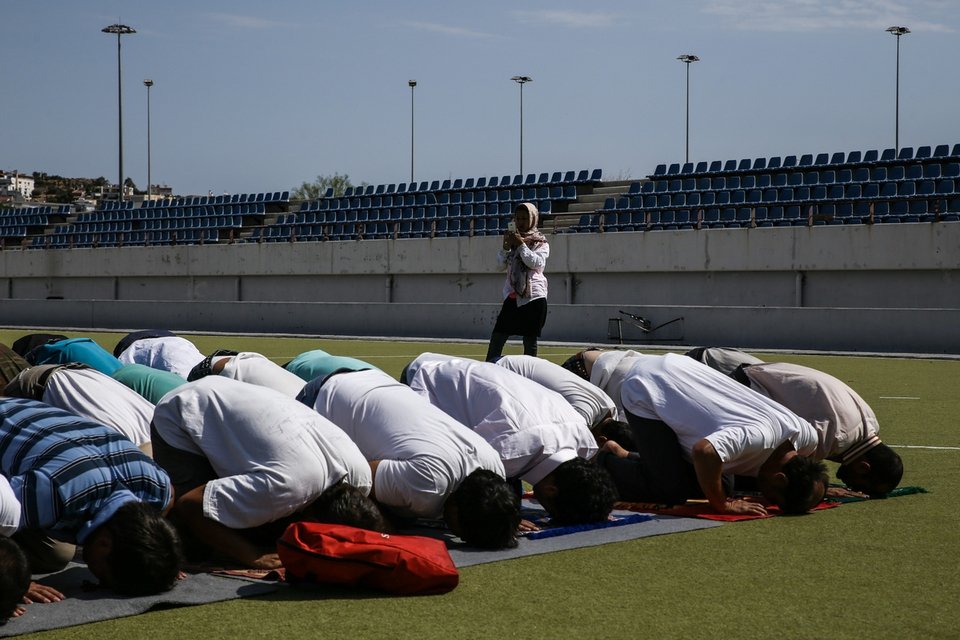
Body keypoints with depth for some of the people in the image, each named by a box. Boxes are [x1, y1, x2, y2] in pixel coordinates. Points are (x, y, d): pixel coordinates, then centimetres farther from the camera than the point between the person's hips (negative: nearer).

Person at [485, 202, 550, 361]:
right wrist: (506, 246, -9)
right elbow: (501, 262, 6)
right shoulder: (513, 238, 14)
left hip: (533, 296, -4)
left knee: (530, 339, 0)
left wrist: (521, 245, -17)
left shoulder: (540, 242, 1)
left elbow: (536, 263, -15)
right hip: (512, 294, 4)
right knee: (497, 336, -1)